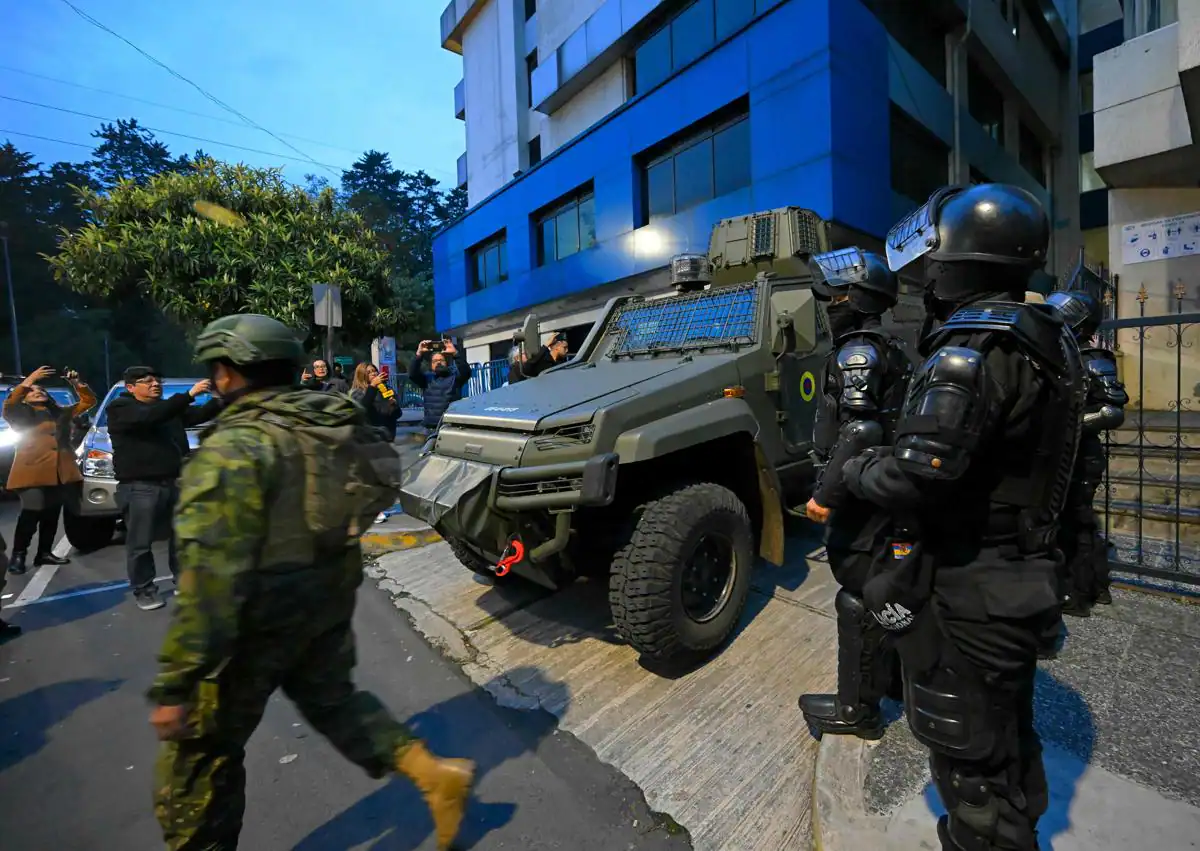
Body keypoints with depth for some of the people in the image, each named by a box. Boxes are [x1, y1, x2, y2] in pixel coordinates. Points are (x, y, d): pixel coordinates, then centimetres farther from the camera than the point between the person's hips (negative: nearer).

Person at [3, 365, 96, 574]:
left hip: (61, 471, 5)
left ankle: (44, 553, 18)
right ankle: (17, 555, -2)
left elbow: (89, 401, 17)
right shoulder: (22, 414, 7)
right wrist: (28, 380, -22)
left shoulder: (61, 413, 20)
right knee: (31, 513, -14)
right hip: (33, 472, -4)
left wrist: (76, 383, 1)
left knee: (52, 515, 9)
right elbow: (9, 406, -15)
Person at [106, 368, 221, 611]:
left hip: (175, 482, 6)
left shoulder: (167, 407, 15)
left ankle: (184, 580, 24)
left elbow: (200, 415, 4)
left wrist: (221, 397, -17)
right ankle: (143, 590, 17)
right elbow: (150, 417, -24)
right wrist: (189, 395, -32)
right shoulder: (120, 408, -4)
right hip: (140, 487, -5)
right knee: (140, 543, 4)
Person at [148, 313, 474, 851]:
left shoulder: (233, 448, -22)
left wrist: (174, 686, -22)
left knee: (200, 754, 16)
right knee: (332, 699, 26)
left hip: (262, 616, -7)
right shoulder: (338, 423, -1)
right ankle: (434, 774, 25)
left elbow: (210, 575, -27)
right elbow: (382, 479, 13)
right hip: (330, 598, 7)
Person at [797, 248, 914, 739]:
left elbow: (859, 433, -27)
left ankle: (856, 711, 16)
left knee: (857, 601, 1)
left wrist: (825, 495, -24)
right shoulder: (892, 349, 13)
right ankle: (893, 676, 41)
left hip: (862, 497, -10)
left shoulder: (857, 352, -17)